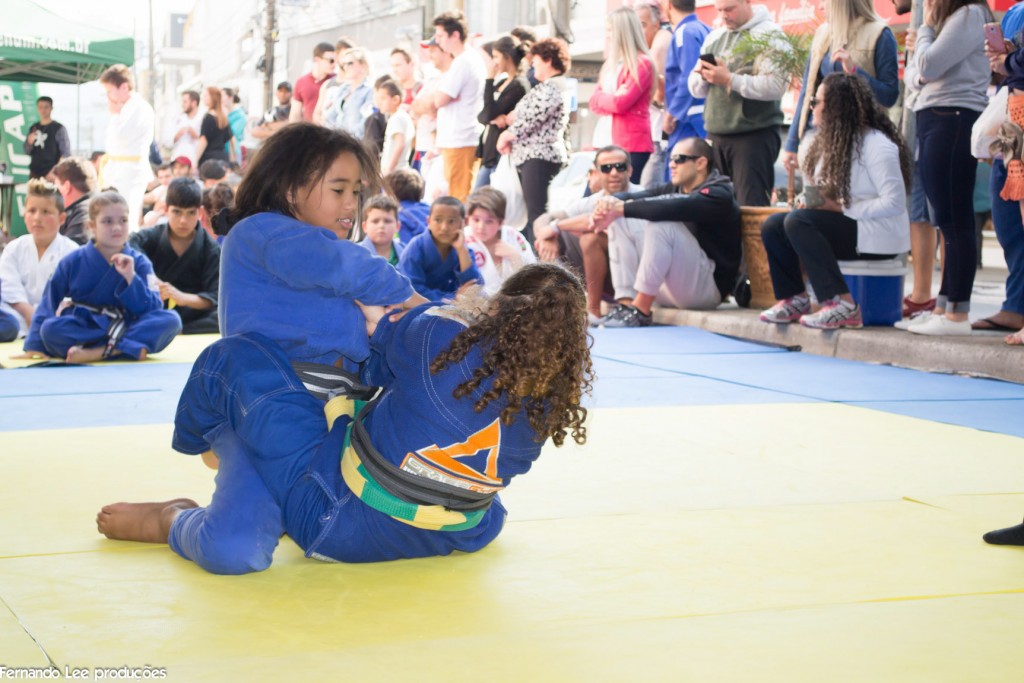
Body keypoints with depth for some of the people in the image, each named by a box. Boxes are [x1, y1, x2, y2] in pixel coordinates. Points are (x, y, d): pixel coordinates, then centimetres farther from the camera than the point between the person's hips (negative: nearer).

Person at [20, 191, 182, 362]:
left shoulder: (139, 263, 0)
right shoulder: (73, 262, 0)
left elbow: (153, 310, -9)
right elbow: (47, 306, 4)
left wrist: (131, 277, -20)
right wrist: (35, 345, -4)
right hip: (80, 331, -1)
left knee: (170, 320, -25)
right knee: (49, 329, -32)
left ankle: (97, 352, -32)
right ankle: (130, 347, -31)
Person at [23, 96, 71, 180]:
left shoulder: (59, 129, -3)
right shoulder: (33, 128, 12)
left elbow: (66, 153, -7)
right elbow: (26, 151, 16)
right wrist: (29, 142, -5)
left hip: (51, 174, -5)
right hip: (35, 173, 5)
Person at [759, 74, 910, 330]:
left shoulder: (877, 144, -16)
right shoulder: (833, 141, 12)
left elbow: (894, 203, -22)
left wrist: (840, 208, -22)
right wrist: (814, 201, -5)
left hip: (878, 235, -9)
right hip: (844, 223, 9)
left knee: (798, 222, -28)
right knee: (772, 226, -5)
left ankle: (842, 305, -28)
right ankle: (795, 299, 3)